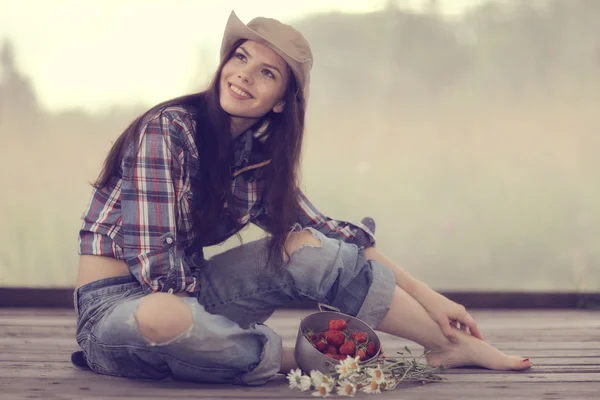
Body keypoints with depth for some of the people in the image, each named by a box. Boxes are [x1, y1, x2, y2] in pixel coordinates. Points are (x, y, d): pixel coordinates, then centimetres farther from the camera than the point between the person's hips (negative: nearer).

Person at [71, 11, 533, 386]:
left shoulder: (260, 160, 4)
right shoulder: (168, 130, -18)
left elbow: (338, 237, 11)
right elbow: (157, 265, -23)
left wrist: (427, 297, 3)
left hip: (184, 298, 7)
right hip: (115, 303, -6)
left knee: (307, 247, -8)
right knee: (163, 318, -41)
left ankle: (453, 345, 1)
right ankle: (287, 356, -14)